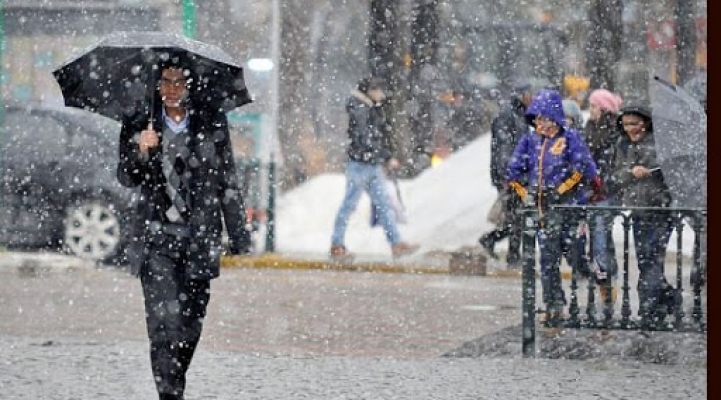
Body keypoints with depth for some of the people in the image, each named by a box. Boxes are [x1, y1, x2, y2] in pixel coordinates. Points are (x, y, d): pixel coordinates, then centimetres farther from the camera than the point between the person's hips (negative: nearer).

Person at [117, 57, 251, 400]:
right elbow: (127, 179, 0)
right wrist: (141, 151, -20)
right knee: (165, 318, -15)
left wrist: (239, 236, 7)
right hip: (157, 236, -2)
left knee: (191, 324, 5)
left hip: (199, 239, 2)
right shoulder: (138, 126, 4)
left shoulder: (212, 124, 6)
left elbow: (228, 182, 9)